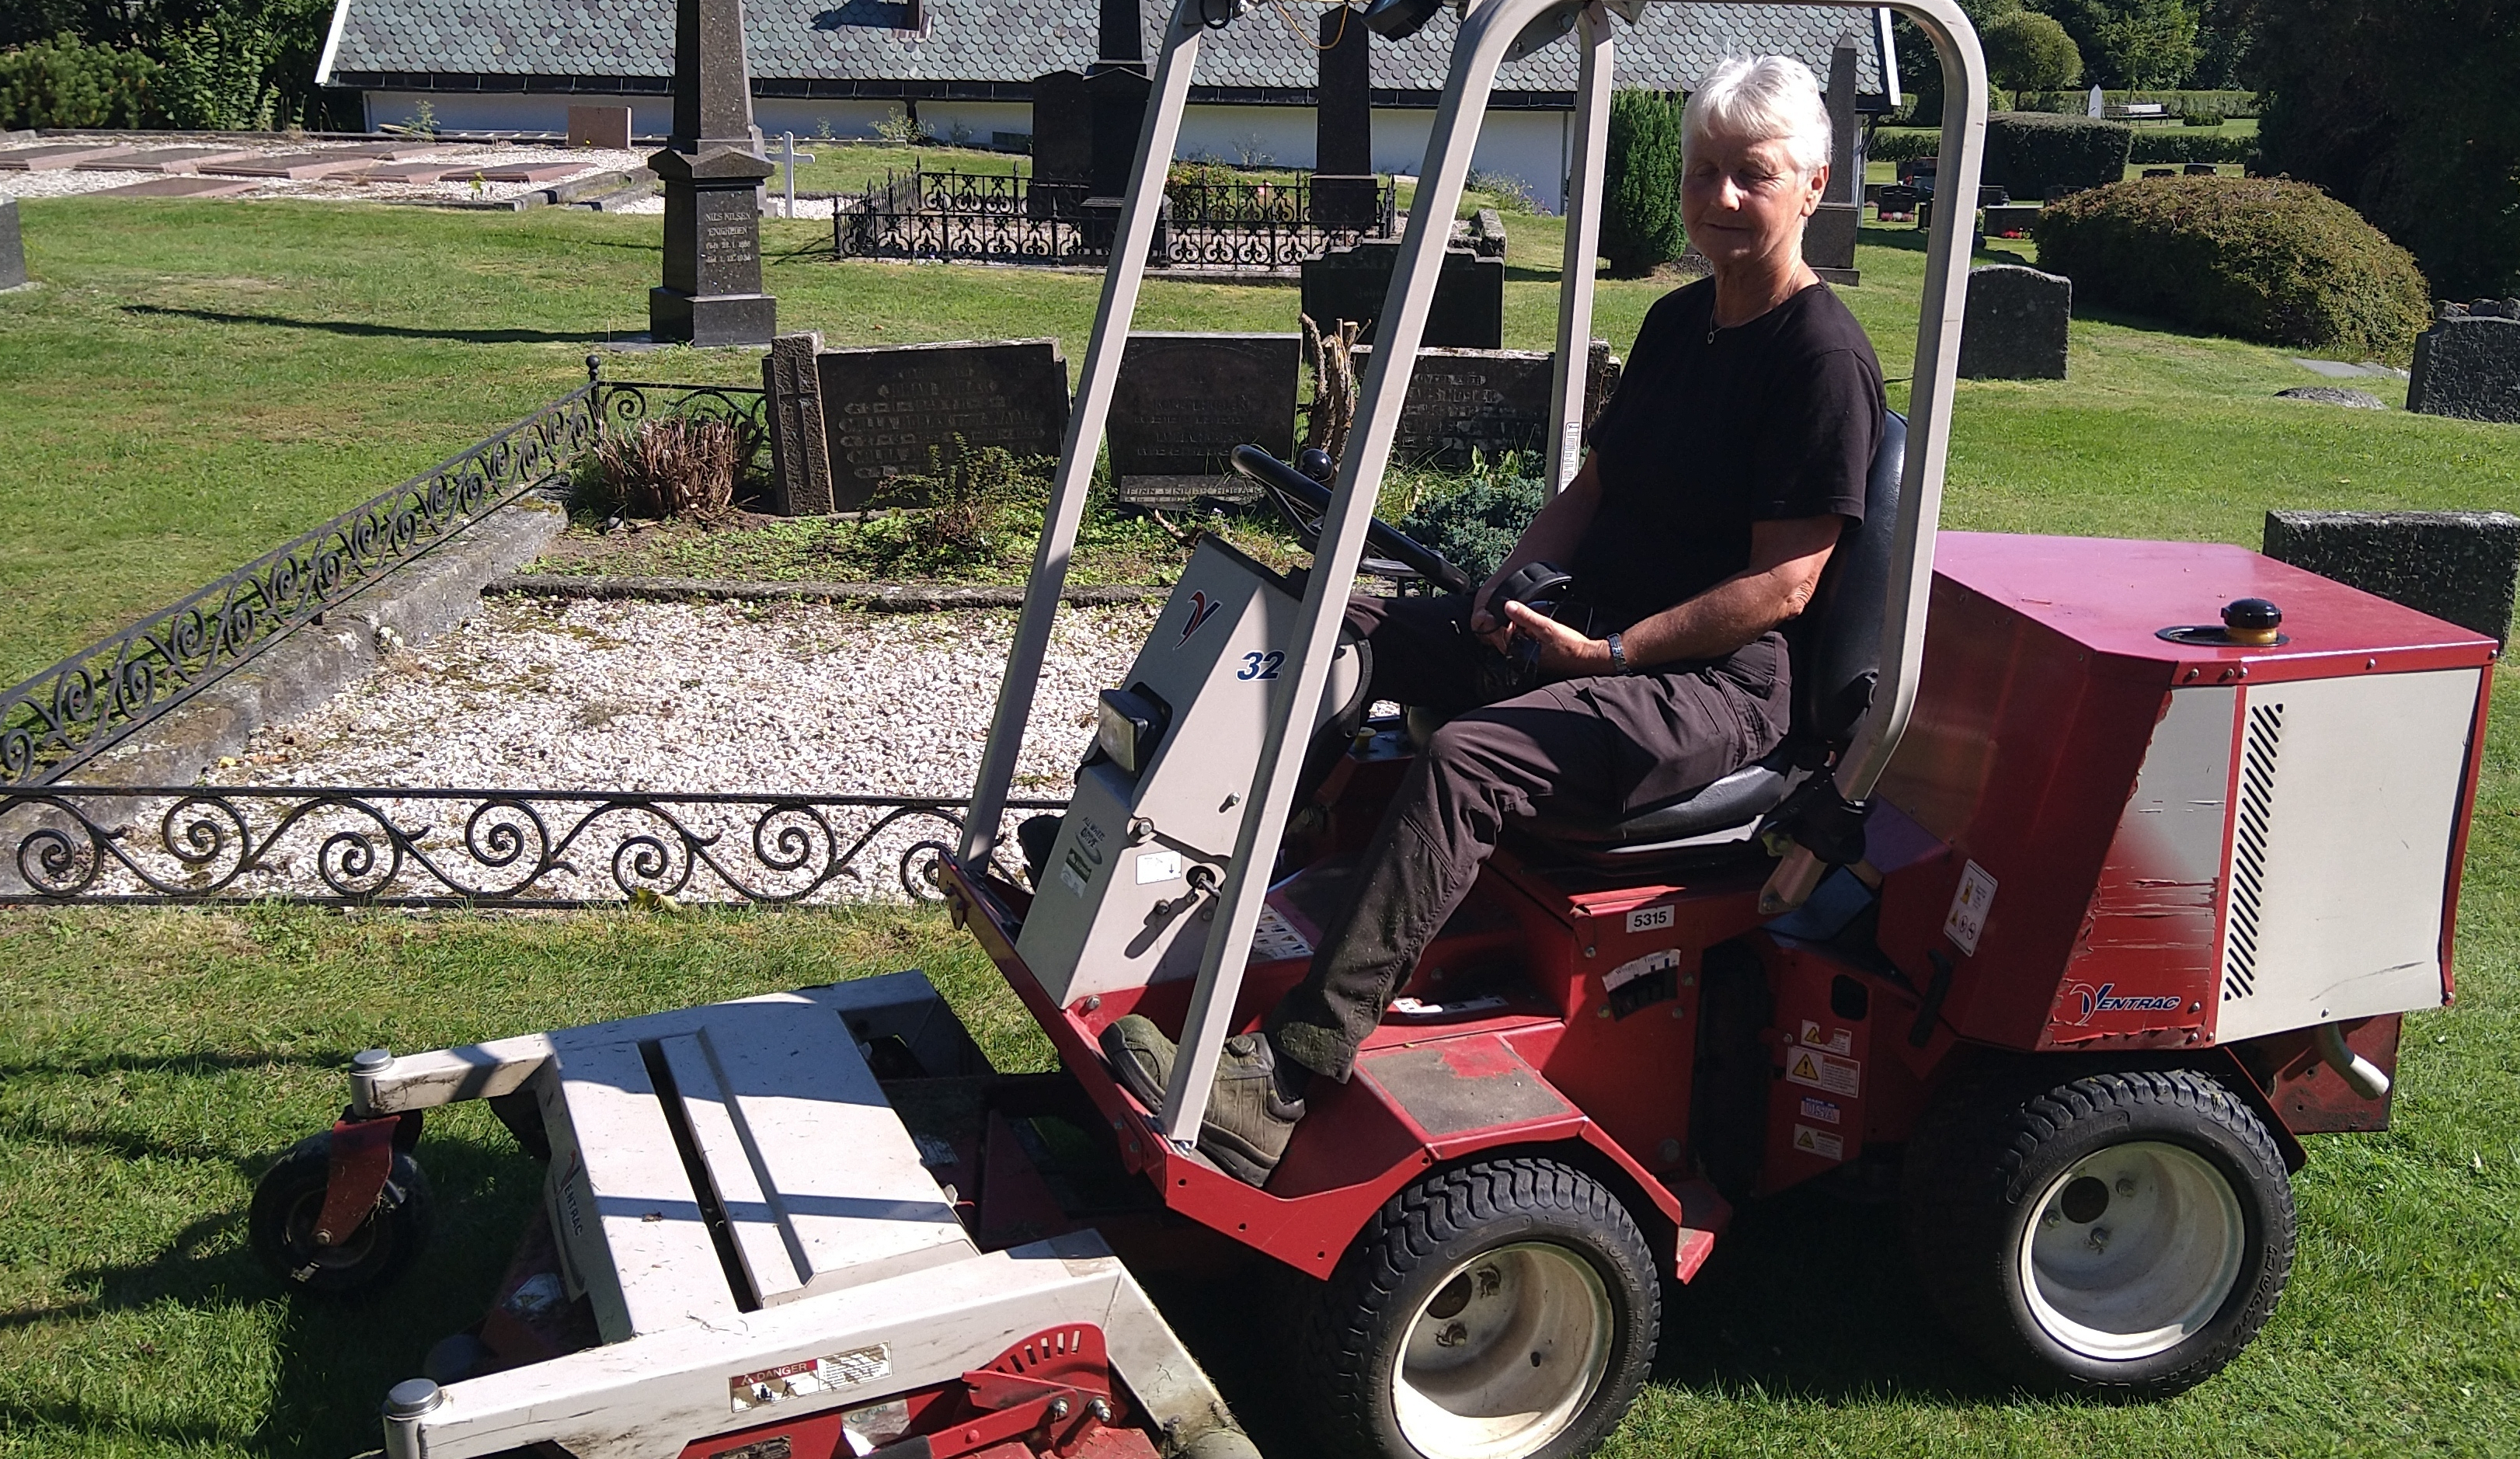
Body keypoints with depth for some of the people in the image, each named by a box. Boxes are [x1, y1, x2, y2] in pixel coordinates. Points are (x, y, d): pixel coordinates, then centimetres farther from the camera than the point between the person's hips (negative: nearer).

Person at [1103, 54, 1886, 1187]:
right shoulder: (1679, 320, 14)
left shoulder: (1825, 359, -13)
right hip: (1581, 629, 9)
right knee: (1343, 631, -3)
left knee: (1466, 760, -33)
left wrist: (1611, 652, -20)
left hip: (1713, 683, -9)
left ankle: (1285, 1078, -37)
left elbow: (1781, 585, -17)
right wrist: (1511, 586, 1)